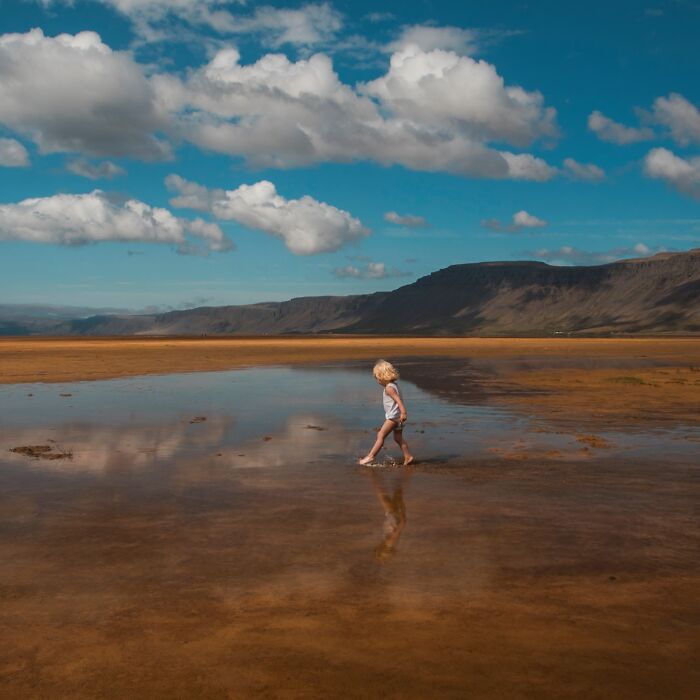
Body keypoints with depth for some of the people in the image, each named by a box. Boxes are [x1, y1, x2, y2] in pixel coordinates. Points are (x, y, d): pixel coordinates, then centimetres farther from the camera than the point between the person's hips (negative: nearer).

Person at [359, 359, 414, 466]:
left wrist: (403, 412, -35)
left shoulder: (389, 388, -16)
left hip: (393, 416, -10)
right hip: (397, 416, 10)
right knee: (398, 438, 15)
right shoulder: (394, 385, 14)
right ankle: (408, 457, 15)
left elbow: (398, 400, -27)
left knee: (381, 435, -7)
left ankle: (371, 456, -6)